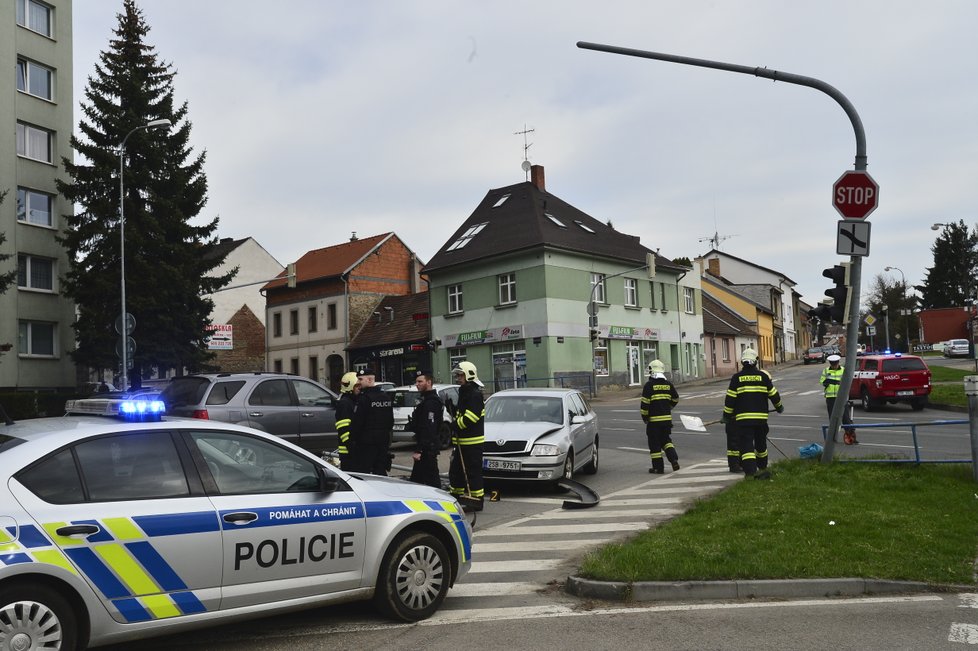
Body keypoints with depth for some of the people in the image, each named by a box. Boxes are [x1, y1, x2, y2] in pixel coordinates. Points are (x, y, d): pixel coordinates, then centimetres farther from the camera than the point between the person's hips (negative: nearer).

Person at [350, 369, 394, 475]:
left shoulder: (364, 398, -15)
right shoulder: (387, 396, 10)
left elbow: (357, 421, -17)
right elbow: (391, 420, 16)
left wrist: (352, 437, -7)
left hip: (366, 442, -8)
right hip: (384, 441, 8)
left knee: (362, 473, -3)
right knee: (380, 471, 14)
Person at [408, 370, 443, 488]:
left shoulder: (430, 402, -18)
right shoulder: (425, 399, 17)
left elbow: (428, 429, -25)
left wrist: (419, 450, -26)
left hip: (427, 448, -11)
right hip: (426, 447, 11)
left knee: (431, 479, -7)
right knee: (416, 479, 17)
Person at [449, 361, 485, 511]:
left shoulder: (475, 394, -14)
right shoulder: (464, 393, 19)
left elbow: (470, 417, -22)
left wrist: (455, 425, -14)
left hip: (473, 441, -10)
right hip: (462, 440, 10)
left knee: (473, 471, -5)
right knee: (456, 469, 13)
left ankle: (476, 500, 1)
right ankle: (456, 495, 22)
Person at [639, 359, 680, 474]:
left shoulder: (649, 385, -10)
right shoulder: (668, 384, 6)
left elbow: (645, 403, -13)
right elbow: (675, 399, 16)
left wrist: (644, 417, -1)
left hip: (654, 419, -5)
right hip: (667, 418, 5)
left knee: (655, 443, 4)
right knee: (665, 439, 20)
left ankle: (658, 467, 7)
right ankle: (674, 459, 3)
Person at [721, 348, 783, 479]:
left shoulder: (737, 377, -3)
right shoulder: (763, 376, 1)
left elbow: (730, 399, -3)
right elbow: (773, 394, 9)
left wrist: (726, 416, 7)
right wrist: (779, 407, 28)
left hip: (742, 417, -2)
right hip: (761, 417, 2)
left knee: (746, 445, -3)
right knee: (761, 443, 20)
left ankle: (751, 471, -17)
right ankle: (762, 468, 34)